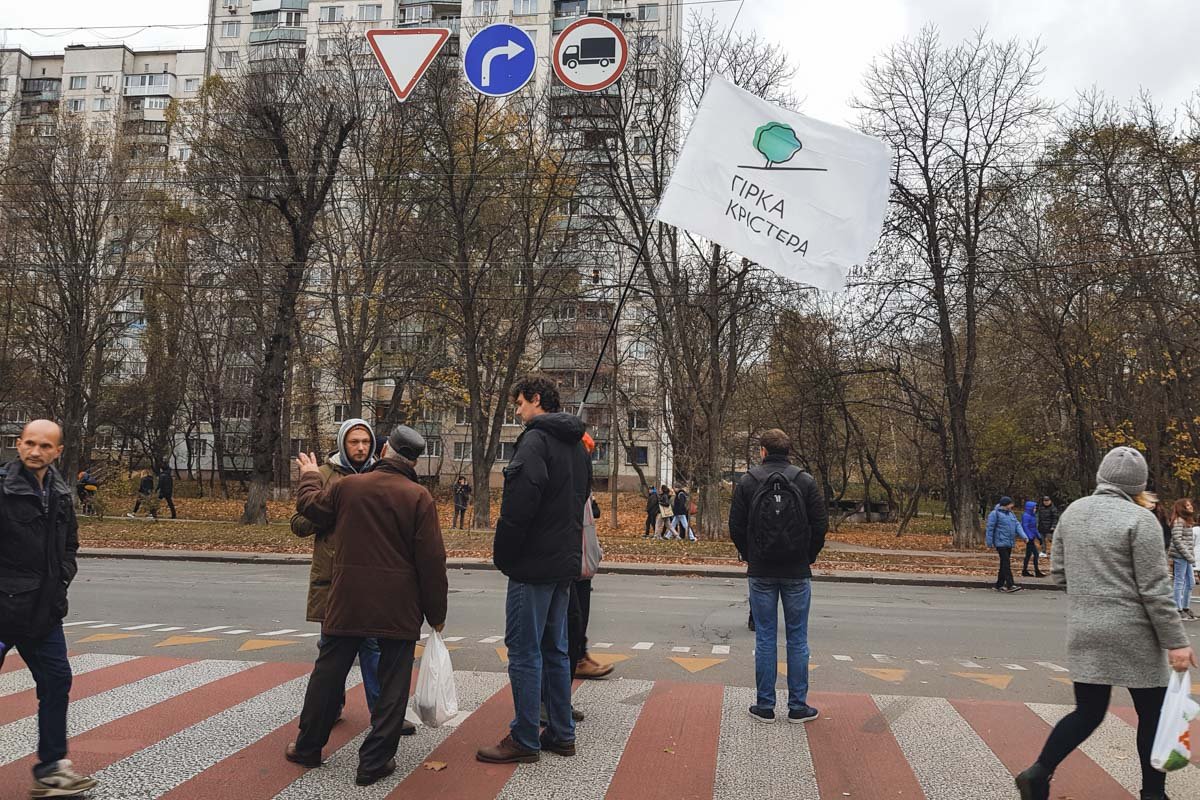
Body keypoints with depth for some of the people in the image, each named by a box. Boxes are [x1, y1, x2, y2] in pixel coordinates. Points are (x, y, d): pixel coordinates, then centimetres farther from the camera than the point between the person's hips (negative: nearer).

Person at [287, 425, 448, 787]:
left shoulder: (347, 486, 0)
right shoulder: (419, 497, -10)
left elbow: (309, 505, 19)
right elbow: (432, 562, -10)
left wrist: (310, 476, 40)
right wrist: (436, 612, 0)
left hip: (347, 602, 3)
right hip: (399, 609, -3)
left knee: (328, 673, 17)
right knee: (392, 683, 6)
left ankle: (308, 746, 30)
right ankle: (375, 761, 8)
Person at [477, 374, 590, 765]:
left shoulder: (536, 439, -14)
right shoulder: (577, 444, 15)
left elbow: (519, 503, -22)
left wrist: (503, 554, -10)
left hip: (534, 563, -9)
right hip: (565, 562, 9)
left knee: (524, 651, -1)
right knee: (554, 649, 16)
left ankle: (524, 740, 7)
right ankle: (561, 733, 22)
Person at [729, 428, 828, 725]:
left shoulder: (748, 481, -3)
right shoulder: (805, 481, -2)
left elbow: (736, 527, -2)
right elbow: (821, 524, -3)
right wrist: (809, 557, 10)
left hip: (761, 573, 0)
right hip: (797, 573, 0)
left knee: (765, 639, 7)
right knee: (797, 639, 9)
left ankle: (765, 706, 12)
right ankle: (798, 706, 14)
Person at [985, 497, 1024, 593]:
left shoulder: (1010, 513, 16)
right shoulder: (995, 514, -8)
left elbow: (1017, 525, 11)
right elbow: (990, 528, -8)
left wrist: (1023, 536, -6)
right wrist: (990, 542, -9)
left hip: (1009, 543, 8)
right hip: (1001, 543, -8)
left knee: (1004, 564, 11)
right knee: (1006, 564, -14)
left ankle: (999, 585, 18)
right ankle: (1010, 586, -17)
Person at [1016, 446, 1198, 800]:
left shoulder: (1072, 512, 6)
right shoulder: (1139, 519, -11)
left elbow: (1058, 570, 11)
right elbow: (1155, 589, -12)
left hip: (1083, 631, 5)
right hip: (1131, 633, -5)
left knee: (1087, 712, 12)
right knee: (1152, 713, 13)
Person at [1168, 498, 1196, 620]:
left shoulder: (1187, 521, 18)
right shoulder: (1178, 521, -12)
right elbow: (1177, 540, -18)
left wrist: (1191, 555, 12)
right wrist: (1189, 556, -17)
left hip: (1187, 556, 10)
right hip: (1180, 556, -10)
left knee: (1190, 582, 12)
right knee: (1180, 582, -4)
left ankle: (1186, 608, 20)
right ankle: (1179, 610, 1)